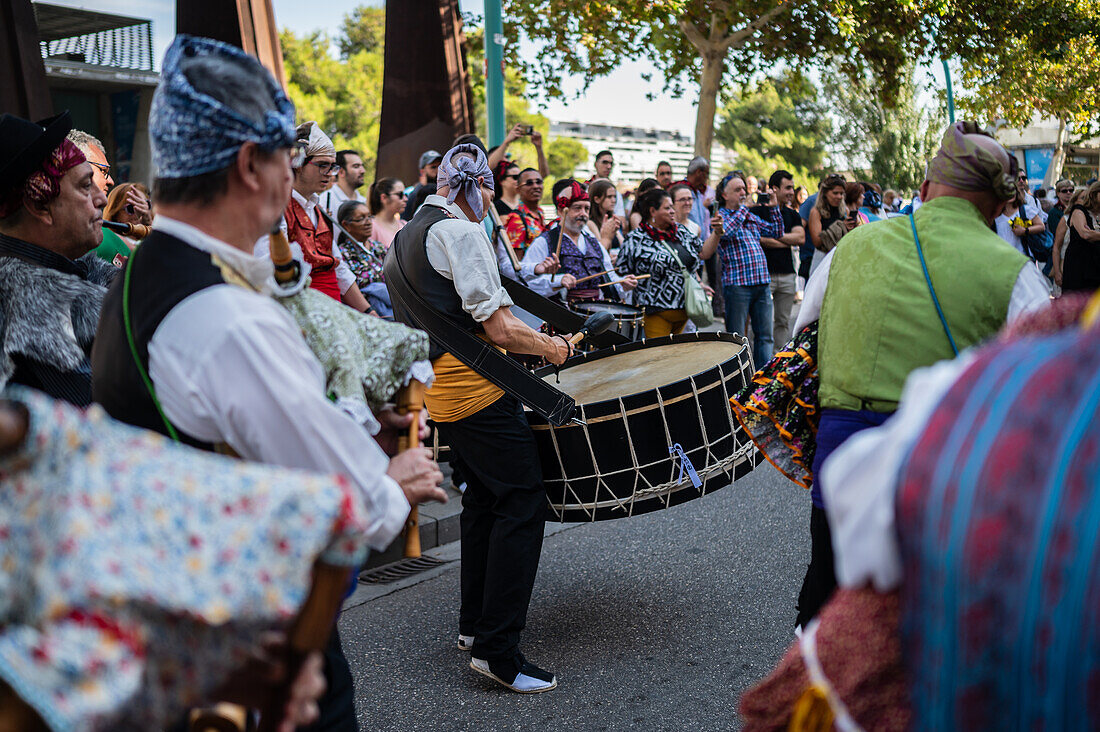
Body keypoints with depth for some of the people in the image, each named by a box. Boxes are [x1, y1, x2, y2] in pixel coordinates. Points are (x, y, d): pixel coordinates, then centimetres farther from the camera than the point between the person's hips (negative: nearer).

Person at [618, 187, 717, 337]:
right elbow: (622, 275, -3)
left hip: (685, 309, 6)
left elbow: (703, 253, 14)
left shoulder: (681, 232, 12)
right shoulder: (635, 239, -6)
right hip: (655, 313, -6)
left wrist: (717, 233, 1)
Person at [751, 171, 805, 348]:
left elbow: (801, 237, 0)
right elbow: (758, 238, -15)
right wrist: (787, 242, -5)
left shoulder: (792, 215, 16)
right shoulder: (757, 210, -1)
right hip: (763, 273, -5)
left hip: (787, 273, 5)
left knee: (783, 321, 9)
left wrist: (774, 236, -6)